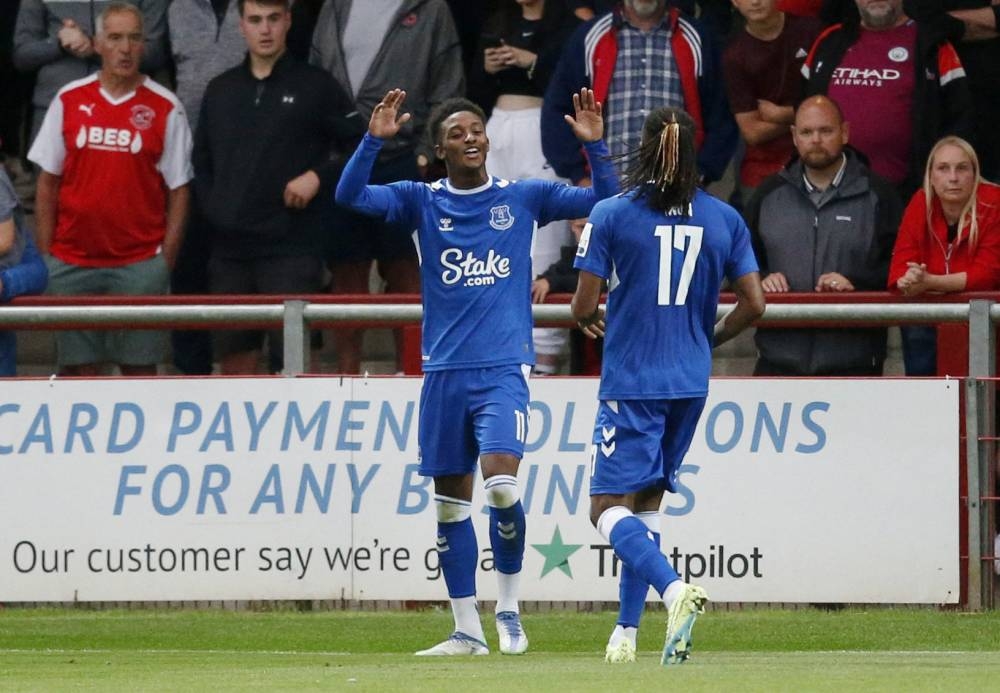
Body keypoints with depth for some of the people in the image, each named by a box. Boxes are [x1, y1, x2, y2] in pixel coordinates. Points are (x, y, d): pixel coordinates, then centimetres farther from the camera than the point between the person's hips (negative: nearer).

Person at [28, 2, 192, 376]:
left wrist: (166, 259, -4)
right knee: (78, 369, 2)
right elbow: (48, 183, 9)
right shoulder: (69, 101, 5)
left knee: (140, 366, -1)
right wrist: (45, 255, 3)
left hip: (139, 262, -2)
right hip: (73, 261, 2)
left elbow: (178, 190, 2)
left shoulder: (165, 109, 0)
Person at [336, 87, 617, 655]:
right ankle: (467, 631, 15)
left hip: (504, 370, -2)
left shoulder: (524, 198, 6)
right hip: (444, 373, 2)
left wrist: (595, 146, -10)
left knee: (501, 484, -20)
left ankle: (510, 608, -1)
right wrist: (375, 140, -19)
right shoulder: (421, 202, 7)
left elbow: (604, 201, 5)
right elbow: (350, 196, -6)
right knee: (451, 502, 6)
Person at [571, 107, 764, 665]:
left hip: (632, 382, -4)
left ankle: (674, 588, -31)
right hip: (691, 383, 4)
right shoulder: (724, 218, 3)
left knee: (610, 507, -5)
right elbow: (754, 304, 2)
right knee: (646, 502, 17)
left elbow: (583, 307, -7)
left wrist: (591, 319, 17)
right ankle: (627, 631, 17)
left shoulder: (612, 214, -6)